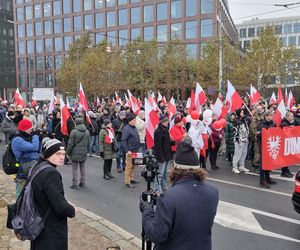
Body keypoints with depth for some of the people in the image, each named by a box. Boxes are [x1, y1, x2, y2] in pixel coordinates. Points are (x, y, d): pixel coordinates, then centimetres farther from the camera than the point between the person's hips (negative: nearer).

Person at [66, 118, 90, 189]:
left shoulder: (74, 131, -12)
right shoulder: (87, 132, 4)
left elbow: (70, 143, -10)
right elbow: (88, 143, 10)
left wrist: (68, 152, 1)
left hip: (75, 152, -4)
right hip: (84, 153, 5)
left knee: (74, 168, 3)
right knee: (82, 167, 15)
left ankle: (74, 184, 5)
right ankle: (82, 182, 20)